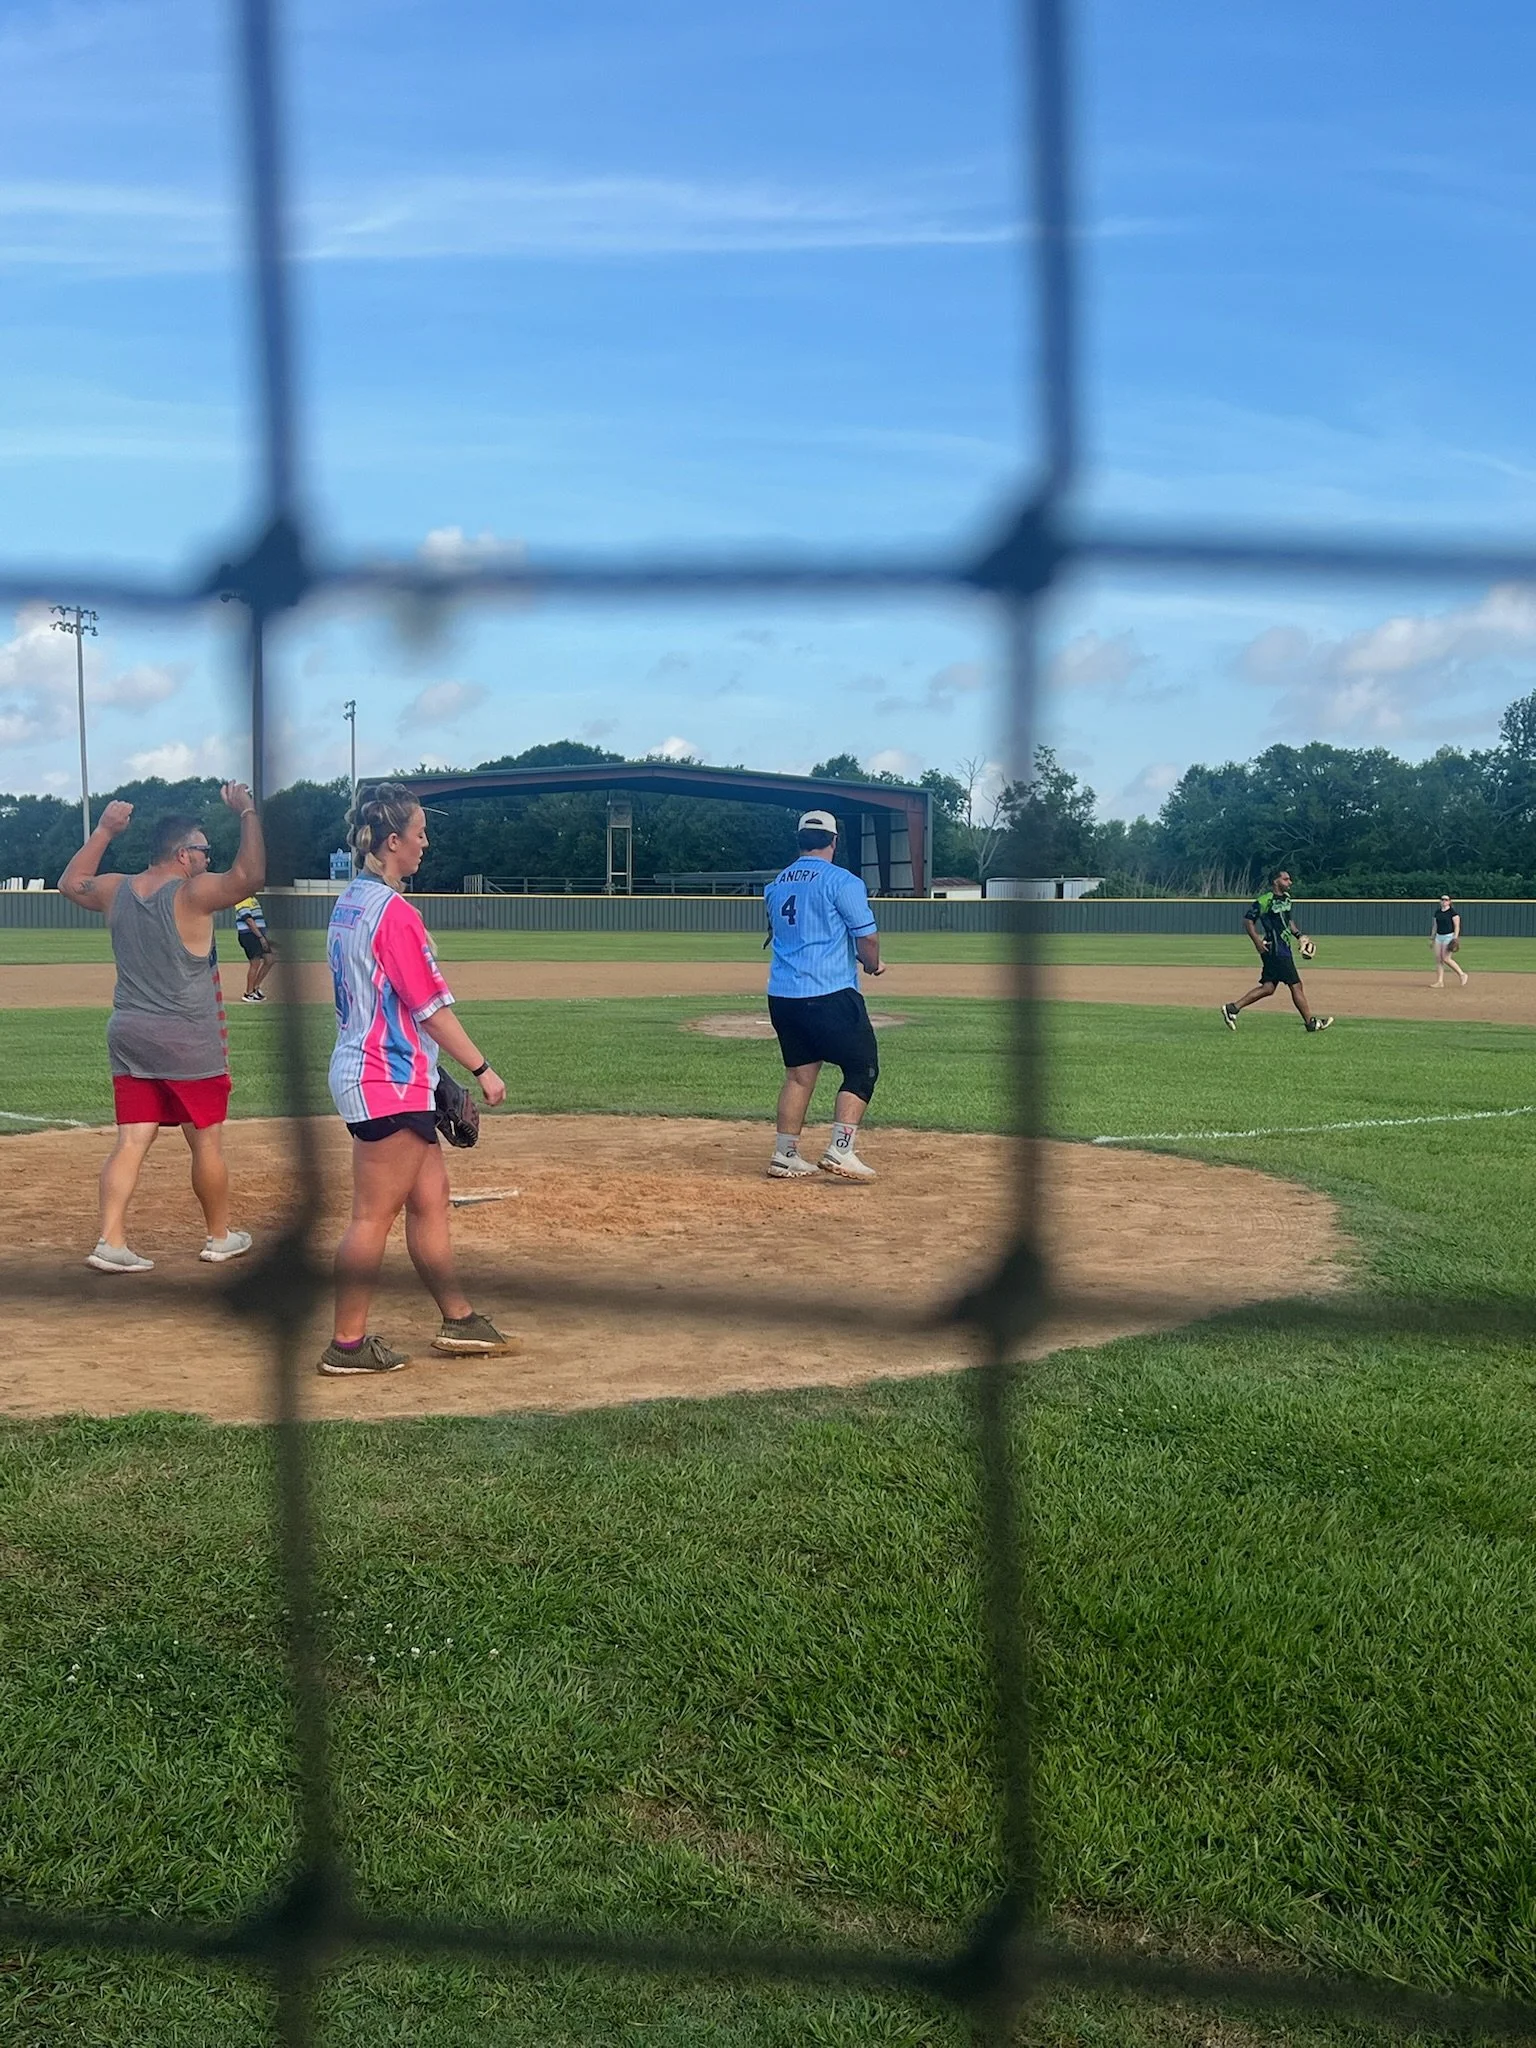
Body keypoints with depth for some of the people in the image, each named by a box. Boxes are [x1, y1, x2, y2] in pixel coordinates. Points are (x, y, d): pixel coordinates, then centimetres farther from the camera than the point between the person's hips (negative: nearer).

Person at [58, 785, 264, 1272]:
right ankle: (219, 1238, 21)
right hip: (187, 1041, -6)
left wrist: (104, 831, 27)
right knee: (207, 1141, 9)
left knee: (132, 1141, 4)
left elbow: (71, 882, 24)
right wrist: (247, 813, -19)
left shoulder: (115, 891, 4)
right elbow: (250, 875, -28)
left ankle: (110, 1241, -6)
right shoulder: (191, 894, -16)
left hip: (128, 1036, 6)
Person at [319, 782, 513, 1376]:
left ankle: (458, 1321, 23)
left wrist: (428, 1073, 19)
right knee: (373, 1215, -2)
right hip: (389, 1081, -10)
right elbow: (431, 1007, -17)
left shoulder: (348, 903, 12)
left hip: (361, 1071, 10)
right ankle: (347, 1345, 6)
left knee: (430, 1195, 15)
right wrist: (482, 1068, -9)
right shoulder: (393, 911, -18)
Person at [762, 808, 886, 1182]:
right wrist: (872, 965, 12)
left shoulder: (776, 884, 14)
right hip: (830, 993, -7)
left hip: (781, 994, 7)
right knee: (862, 1069, 3)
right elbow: (867, 938, -10)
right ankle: (840, 1151, -7)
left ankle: (784, 1157, 14)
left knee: (799, 1074, 15)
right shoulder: (842, 881, -7)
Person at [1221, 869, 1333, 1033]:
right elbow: (1248, 920, -12)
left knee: (1268, 987, 7)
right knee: (1296, 984, -4)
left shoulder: (1286, 897, 14)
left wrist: (1299, 935, 15)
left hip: (1283, 948, 10)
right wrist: (1257, 942, -21)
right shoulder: (1265, 899, -13)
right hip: (1275, 949, -10)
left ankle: (1232, 1008, 7)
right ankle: (1311, 1023, 4)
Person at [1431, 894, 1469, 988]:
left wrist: (1455, 938, -19)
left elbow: (1457, 926, -11)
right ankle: (1440, 982, 0)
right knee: (1438, 959, 0)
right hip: (1439, 937, 7)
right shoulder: (1437, 912, 13)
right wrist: (1432, 938, 16)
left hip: (1449, 936, -7)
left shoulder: (1453, 912, -7)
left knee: (1446, 958, -14)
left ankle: (1462, 974, 0)